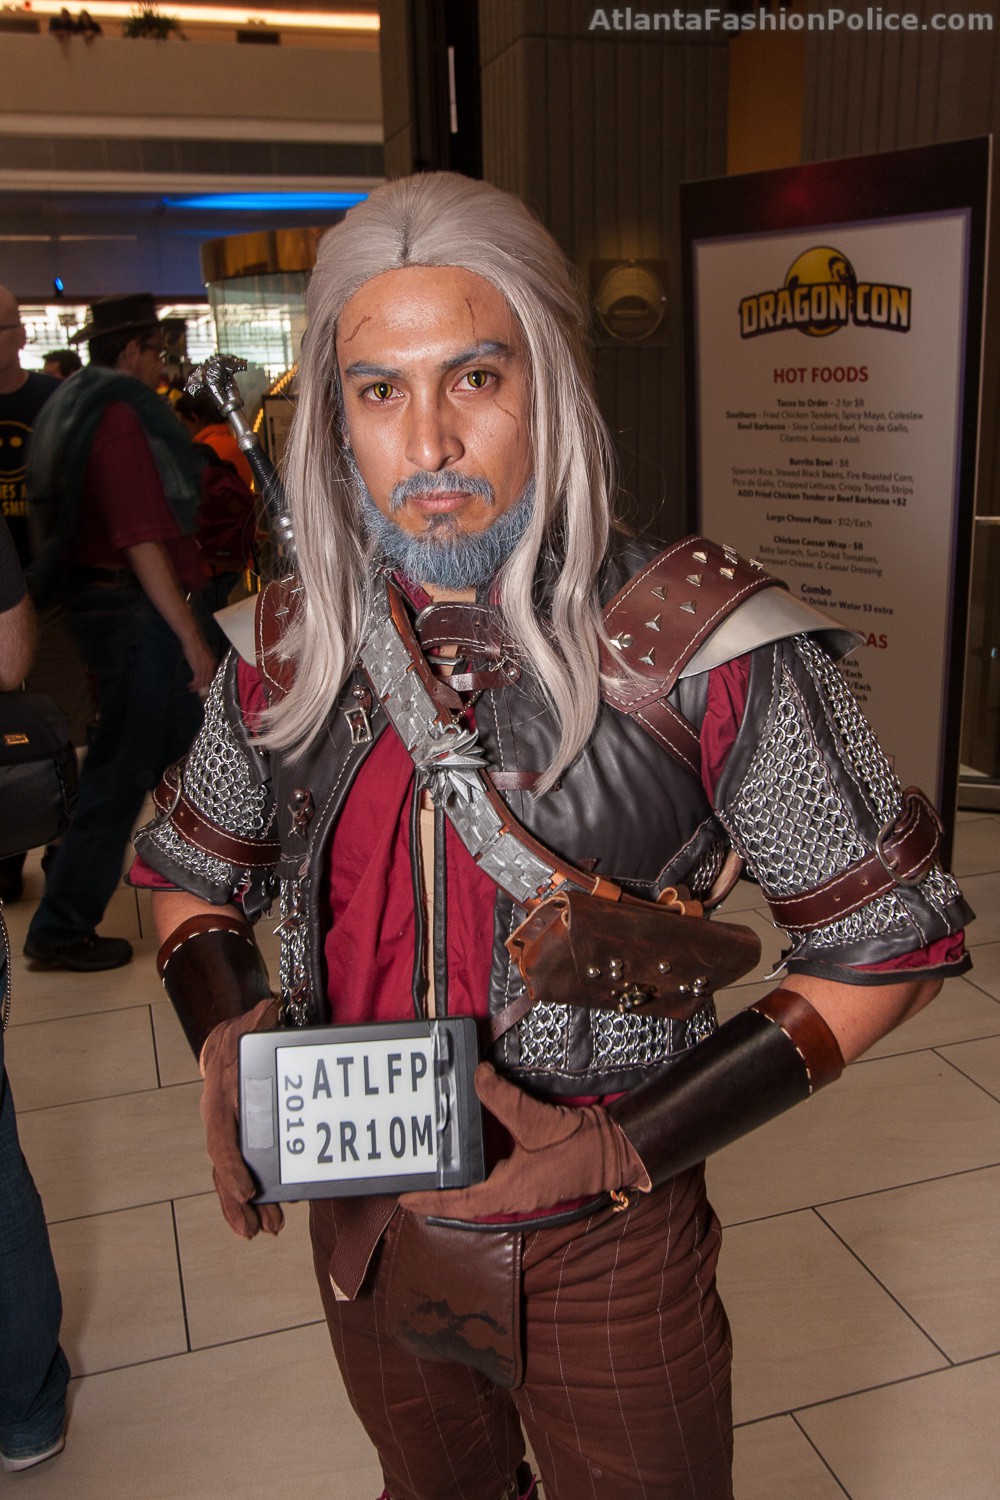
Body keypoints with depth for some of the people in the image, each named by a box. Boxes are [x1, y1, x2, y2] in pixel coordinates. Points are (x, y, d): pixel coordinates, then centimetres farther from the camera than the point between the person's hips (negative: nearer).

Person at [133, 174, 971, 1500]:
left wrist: (635, 1144, -21)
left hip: (604, 1264, -3)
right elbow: (192, 873, 9)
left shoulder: (698, 644, -20)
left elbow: (891, 940, -14)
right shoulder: (295, 647, -7)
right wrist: (228, 1033, -12)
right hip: (363, 1234, 4)